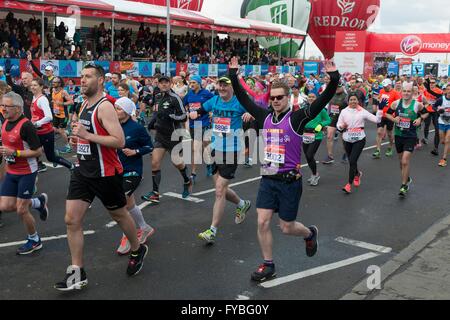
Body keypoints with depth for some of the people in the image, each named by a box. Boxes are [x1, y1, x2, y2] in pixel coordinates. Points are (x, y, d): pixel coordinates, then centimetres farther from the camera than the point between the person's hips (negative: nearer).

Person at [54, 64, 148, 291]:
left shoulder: (105, 106, -16)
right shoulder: (85, 105, 11)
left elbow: (119, 141, -25)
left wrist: (86, 135, -26)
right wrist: (78, 140, 5)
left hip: (106, 173, -8)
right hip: (83, 171, 8)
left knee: (119, 215, 12)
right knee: (71, 220, 1)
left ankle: (138, 251, 38)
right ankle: (77, 274, 10)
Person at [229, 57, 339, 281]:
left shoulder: (297, 118, -9)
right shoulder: (265, 117, 3)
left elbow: (322, 101, -20)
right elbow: (243, 98, 9)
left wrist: (334, 79, -32)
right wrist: (233, 75, 6)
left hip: (289, 181, -4)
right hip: (268, 179, 4)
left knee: (287, 227, 7)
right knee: (262, 223, 0)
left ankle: (310, 234, 41)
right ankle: (268, 265, 16)